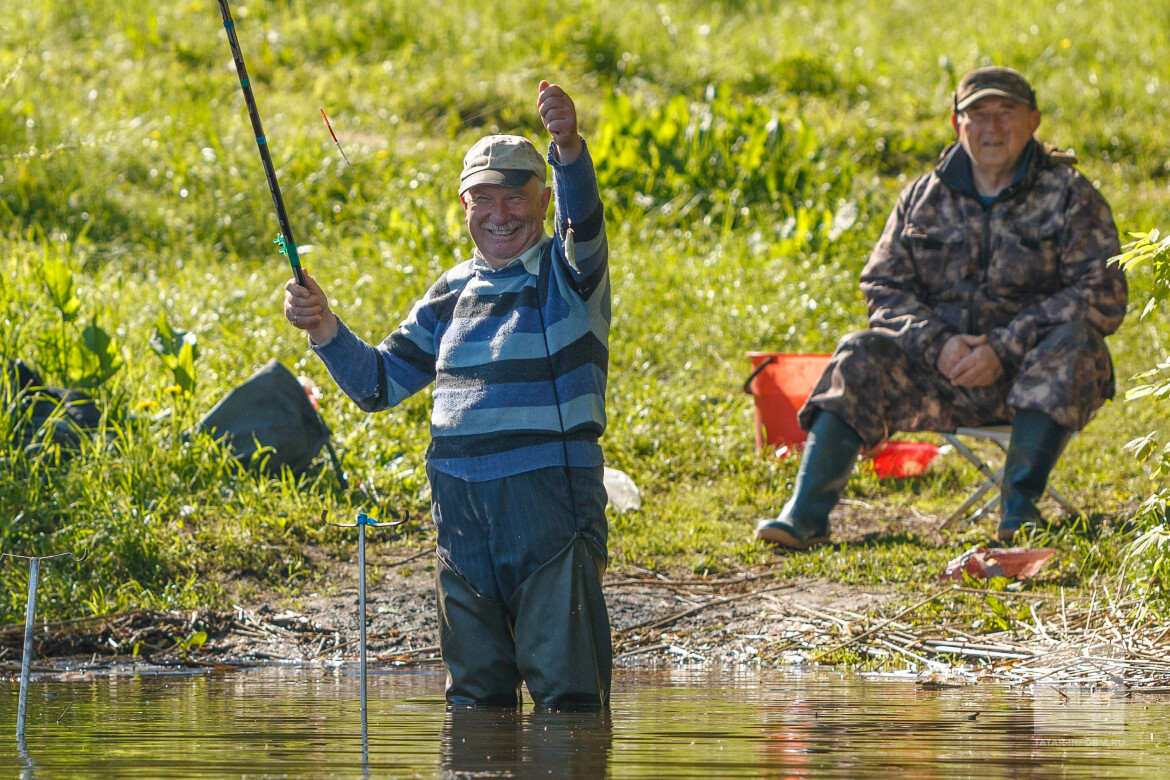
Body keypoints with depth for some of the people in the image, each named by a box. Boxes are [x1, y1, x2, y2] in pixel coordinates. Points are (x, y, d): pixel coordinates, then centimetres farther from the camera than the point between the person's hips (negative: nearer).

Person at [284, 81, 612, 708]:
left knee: (567, 695, -7)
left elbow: (582, 220, -24)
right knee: (474, 693, 11)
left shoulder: (568, 273, 0)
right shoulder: (452, 293, 17)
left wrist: (568, 146, -44)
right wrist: (322, 329, 1)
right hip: (460, 513, 5)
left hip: (551, 504, -5)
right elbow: (379, 383, 19)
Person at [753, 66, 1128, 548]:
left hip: (1031, 376, -3)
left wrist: (1003, 350, -20)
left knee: (1072, 339, -33)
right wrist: (938, 344, -15)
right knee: (860, 358, -19)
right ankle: (805, 514, -27)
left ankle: (1020, 505, -34)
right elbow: (884, 286, 7)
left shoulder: (1070, 196, 0)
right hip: (943, 371, 3)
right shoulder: (924, 197, 11)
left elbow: (1102, 296, -10)